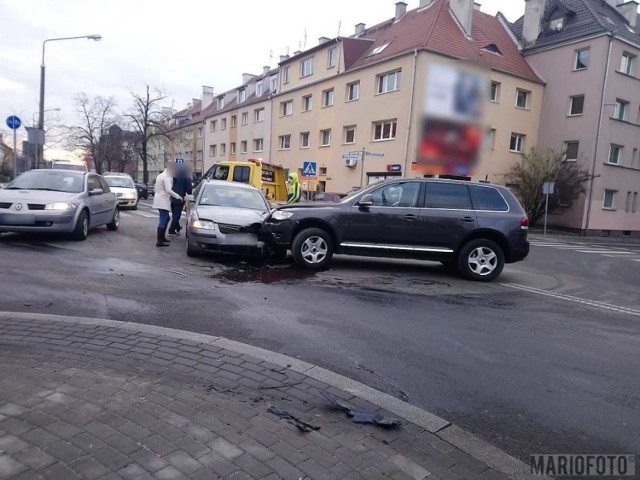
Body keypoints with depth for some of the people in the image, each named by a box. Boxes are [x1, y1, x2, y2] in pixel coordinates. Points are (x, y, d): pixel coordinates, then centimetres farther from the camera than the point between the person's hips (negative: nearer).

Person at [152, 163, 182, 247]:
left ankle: (162, 237, 29)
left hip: (159, 200, 11)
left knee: (166, 218, 21)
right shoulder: (167, 177, -14)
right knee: (163, 221, -8)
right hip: (163, 202, -11)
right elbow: (169, 190, -24)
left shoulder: (161, 175, 18)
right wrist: (178, 197, -17)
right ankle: (159, 241, -8)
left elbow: (155, 189, 22)